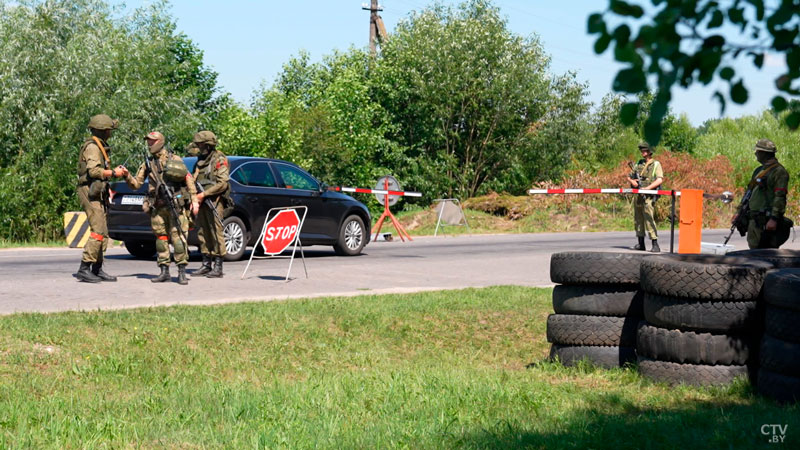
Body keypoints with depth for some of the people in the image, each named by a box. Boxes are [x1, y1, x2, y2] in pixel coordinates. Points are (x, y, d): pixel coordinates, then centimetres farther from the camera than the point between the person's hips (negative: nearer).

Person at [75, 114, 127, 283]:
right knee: (98, 231, -15)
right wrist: (113, 173, -13)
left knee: (102, 233, 11)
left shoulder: (99, 146, 20)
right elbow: (93, 171, -23)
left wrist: (115, 171, 11)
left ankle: (97, 269, 15)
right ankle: (84, 269, -16)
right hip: (90, 193, -11)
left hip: (97, 194, 11)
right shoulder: (92, 147, -12)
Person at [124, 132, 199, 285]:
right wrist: (127, 176, -6)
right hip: (158, 207, 5)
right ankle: (164, 271, 12)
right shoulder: (147, 163, 14)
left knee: (178, 236, -9)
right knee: (161, 238, 6)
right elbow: (136, 184, 14)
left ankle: (182, 272, -7)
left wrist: (194, 200, -5)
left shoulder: (174, 159, 2)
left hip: (175, 204, -5)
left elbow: (189, 179, 1)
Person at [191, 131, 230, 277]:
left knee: (216, 232, -8)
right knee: (203, 233, 8)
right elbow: (194, 181, 24)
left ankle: (218, 268, -8)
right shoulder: (200, 160, 18)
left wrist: (204, 194, -17)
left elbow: (222, 183, -14)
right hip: (202, 201, 8)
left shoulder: (219, 159, -6)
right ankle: (206, 265, 14)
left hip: (214, 201, -8)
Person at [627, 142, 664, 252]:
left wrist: (647, 188, -19)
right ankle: (640, 244, 19)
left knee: (649, 220, -14)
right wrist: (632, 181, -4)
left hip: (648, 196, -7)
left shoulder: (656, 164, -1)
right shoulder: (639, 164, 17)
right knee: (638, 220, 10)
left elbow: (660, 180, -12)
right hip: (638, 196, 7)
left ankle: (655, 245, -13)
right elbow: (629, 177, 20)